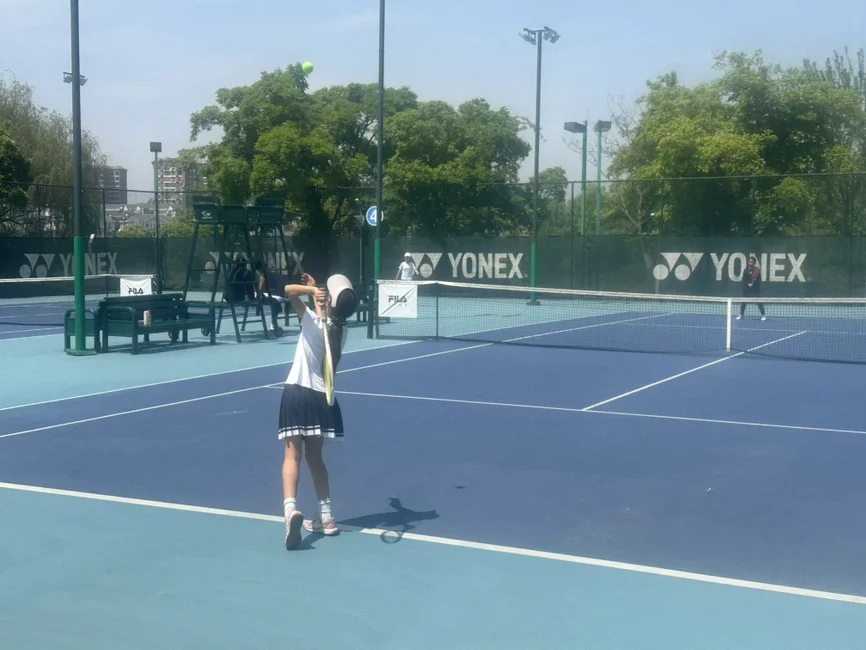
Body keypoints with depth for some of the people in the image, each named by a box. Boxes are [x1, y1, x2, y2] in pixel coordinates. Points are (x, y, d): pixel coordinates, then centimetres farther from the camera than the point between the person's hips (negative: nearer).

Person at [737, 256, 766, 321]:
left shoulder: (757, 270, -3)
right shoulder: (746, 270, 4)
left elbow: (759, 280, -2)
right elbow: (744, 280, 1)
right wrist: (748, 284, -15)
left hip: (755, 289, -3)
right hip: (747, 288, 3)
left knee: (759, 301, -6)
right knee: (743, 302, 5)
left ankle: (763, 315, 1)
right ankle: (741, 315, 17)